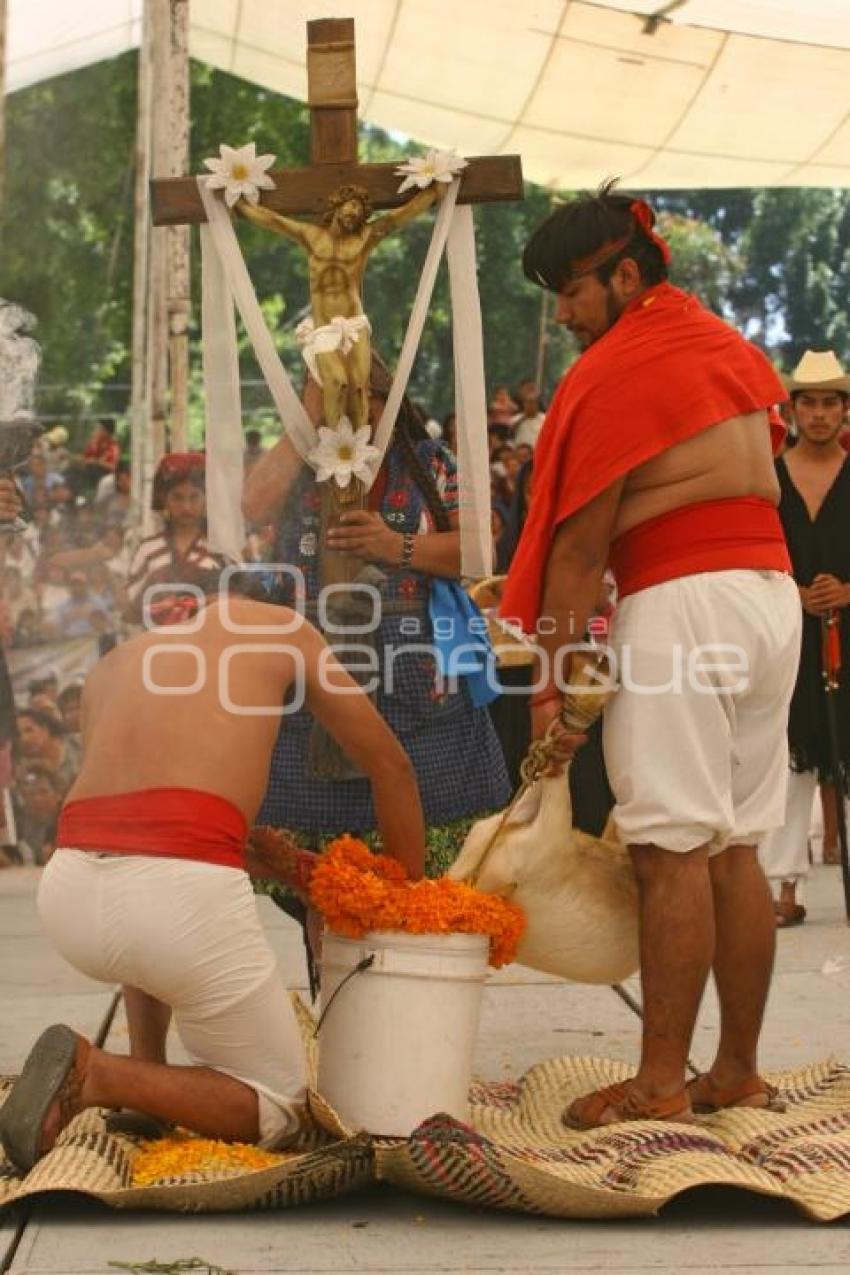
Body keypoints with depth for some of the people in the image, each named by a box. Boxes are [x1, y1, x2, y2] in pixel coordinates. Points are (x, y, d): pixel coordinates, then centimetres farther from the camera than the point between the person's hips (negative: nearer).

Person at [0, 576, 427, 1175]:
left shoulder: (111, 665, 32)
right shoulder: (278, 627, 23)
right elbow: (390, 766, 27)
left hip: (68, 892, 6)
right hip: (181, 893, -5)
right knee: (279, 1111, 15)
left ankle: (146, 1074, 25)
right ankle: (100, 1076, -7)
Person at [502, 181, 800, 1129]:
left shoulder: (614, 369, -6)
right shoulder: (726, 349, 19)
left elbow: (580, 541, -9)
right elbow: (751, 484, 15)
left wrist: (548, 674, -5)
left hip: (681, 602, -8)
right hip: (772, 590, 8)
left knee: (672, 853, -7)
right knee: (735, 851, 10)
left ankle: (661, 1084, -4)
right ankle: (737, 1071, 15)